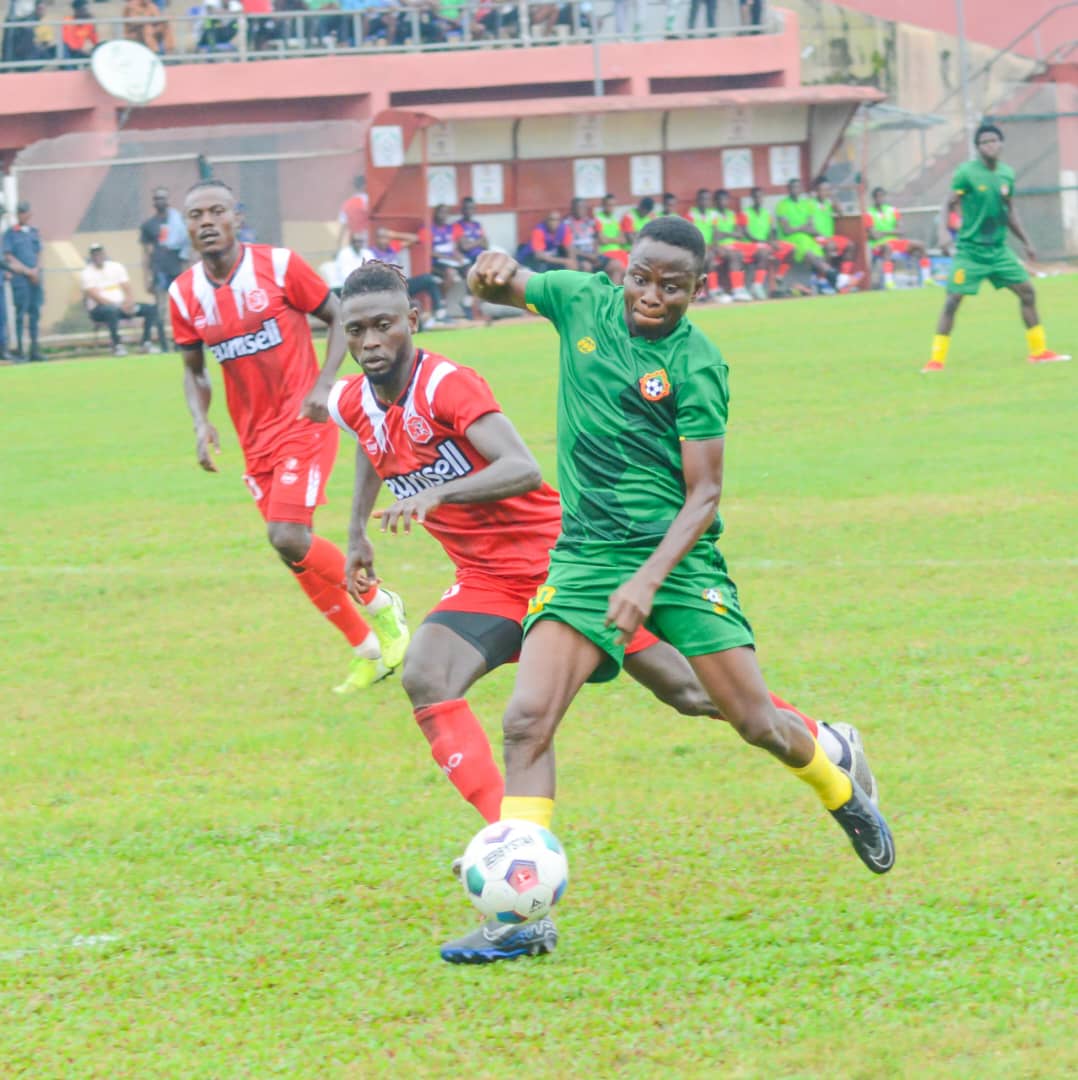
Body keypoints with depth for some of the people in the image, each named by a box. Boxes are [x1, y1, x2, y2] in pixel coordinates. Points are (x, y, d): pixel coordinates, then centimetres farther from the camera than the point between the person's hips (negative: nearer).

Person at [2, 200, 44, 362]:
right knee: (21, 312, -7)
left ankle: (34, 349, 10)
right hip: (19, 276, -5)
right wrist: (27, 271, -11)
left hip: (35, 276, 5)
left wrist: (36, 270, -3)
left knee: (35, 312, 5)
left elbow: (38, 254, 15)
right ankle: (20, 350, -5)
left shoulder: (34, 232, 14)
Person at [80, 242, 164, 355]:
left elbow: (127, 289, 5)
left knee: (151, 309, -11)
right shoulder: (87, 273, -4)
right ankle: (117, 346, -34)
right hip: (99, 309, -5)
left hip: (122, 305, 6)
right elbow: (96, 297, -15)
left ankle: (146, 343, -12)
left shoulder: (117, 266, 12)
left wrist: (129, 302, -18)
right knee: (112, 310, -41)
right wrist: (118, 306, -24)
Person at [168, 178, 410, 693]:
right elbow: (193, 369, 13)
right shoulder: (185, 294, 1)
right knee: (296, 551, 6)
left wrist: (324, 385, -15)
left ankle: (380, 604, 5)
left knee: (290, 539, -20)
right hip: (255, 437, 5)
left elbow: (339, 318, -2)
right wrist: (201, 424, -5)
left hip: (304, 423, -5)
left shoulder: (278, 265, -11)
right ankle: (368, 651, 24)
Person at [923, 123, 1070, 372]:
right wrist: (943, 232, -25)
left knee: (1027, 291, 3)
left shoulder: (1007, 174, 6)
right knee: (953, 300, -11)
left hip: (998, 249, 5)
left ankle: (1039, 351, 14)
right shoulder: (966, 173, -10)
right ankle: (936, 359, -5)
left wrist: (1026, 242, 18)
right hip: (970, 249, -5)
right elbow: (949, 205, -8)